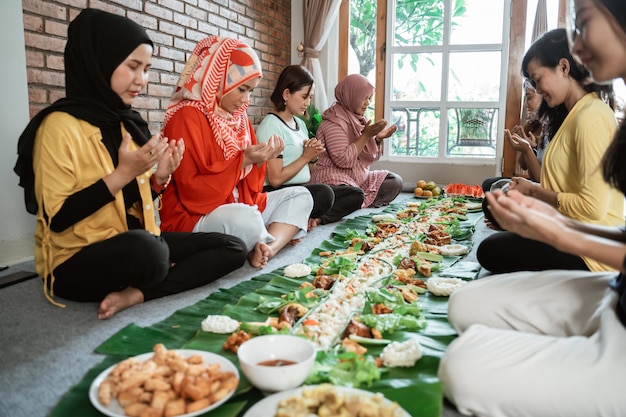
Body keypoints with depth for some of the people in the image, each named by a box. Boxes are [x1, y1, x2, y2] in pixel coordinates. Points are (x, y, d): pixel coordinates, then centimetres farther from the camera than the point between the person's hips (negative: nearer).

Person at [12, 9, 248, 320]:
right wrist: (123, 174, -21)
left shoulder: (128, 123, 9)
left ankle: (135, 294, -17)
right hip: (78, 260, -7)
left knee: (233, 248, -4)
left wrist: (159, 177, -7)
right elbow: (57, 218, -17)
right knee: (146, 250, -41)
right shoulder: (61, 125, -13)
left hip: (136, 245, 8)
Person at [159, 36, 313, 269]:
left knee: (300, 195, 6)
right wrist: (243, 160, -21)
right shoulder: (187, 116, -15)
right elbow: (192, 192, -21)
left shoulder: (238, 116, 9)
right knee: (247, 220, -38)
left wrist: (260, 160, -8)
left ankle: (268, 248, -20)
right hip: (195, 216, -9)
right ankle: (281, 236, -2)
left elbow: (248, 184, 13)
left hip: (239, 206, 9)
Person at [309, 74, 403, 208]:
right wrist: (366, 135, -18)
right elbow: (343, 160, -22)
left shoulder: (359, 119, 14)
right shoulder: (333, 122, -11)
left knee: (396, 181, -5)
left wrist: (378, 139, -3)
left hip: (359, 176, 9)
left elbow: (370, 157, 16)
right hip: (334, 177, -9)